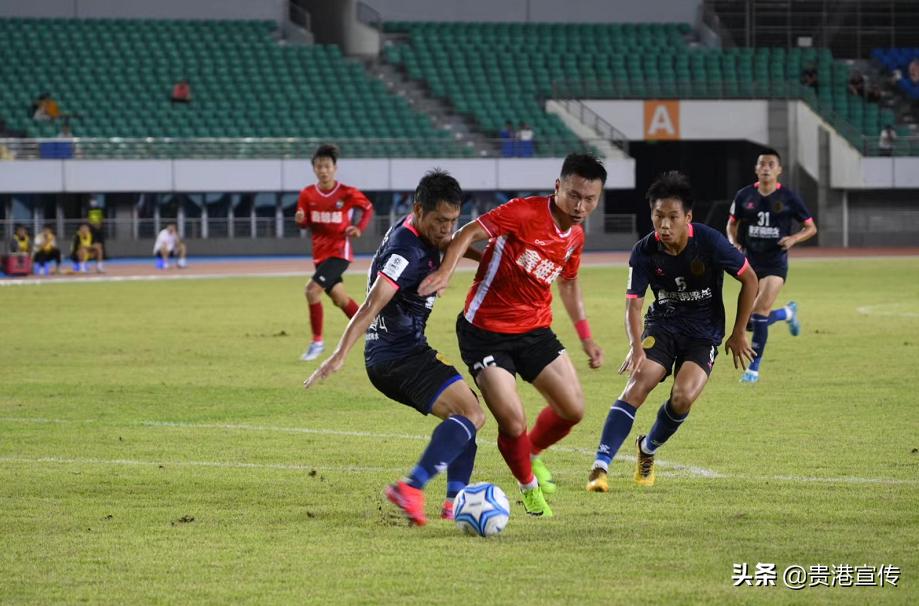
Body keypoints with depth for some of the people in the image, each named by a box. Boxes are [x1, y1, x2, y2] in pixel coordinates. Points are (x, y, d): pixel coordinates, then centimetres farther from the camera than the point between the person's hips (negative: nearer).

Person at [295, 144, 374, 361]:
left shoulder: (347, 193, -11)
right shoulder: (307, 194, -1)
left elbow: (368, 208, 5)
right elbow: (306, 224, 8)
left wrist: (359, 228, -10)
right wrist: (301, 220, -16)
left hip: (339, 251, -6)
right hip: (320, 252, 6)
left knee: (312, 289, -20)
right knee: (339, 298, 15)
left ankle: (317, 341, -9)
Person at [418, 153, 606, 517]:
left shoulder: (575, 236, 4)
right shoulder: (525, 213, -19)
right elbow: (469, 233, -19)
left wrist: (585, 337, 22)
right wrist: (446, 271, -35)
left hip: (535, 330, 6)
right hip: (486, 332, -6)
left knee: (573, 409, -2)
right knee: (512, 422, -13)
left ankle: (532, 455, 30)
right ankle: (529, 486, 17)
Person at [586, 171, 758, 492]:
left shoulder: (710, 242, -18)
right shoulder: (644, 251, -14)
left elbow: (749, 279, -5)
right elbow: (633, 304, -14)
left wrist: (738, 334, -1)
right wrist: (636, 346, -33)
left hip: (704, 334, -1)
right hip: (663, 325, 1)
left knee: (683, 397, -22)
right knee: (637, 387, -22)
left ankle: (648, 448, 9)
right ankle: (600, 466, -23)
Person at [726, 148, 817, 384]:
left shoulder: (788, 198, -5)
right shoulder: (744, 196, 1)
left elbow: (811, 228, 3)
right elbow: (732, 224, 15)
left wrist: (793, 238, -17)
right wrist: (734, 243, -5)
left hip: (775, 261, -3)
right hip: (750, 260, 3)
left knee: (759, 314, -17)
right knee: (748, 320, 3)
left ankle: (754, 369, -5)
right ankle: (788, 313, 35)